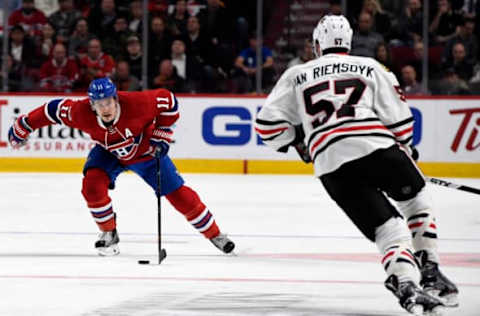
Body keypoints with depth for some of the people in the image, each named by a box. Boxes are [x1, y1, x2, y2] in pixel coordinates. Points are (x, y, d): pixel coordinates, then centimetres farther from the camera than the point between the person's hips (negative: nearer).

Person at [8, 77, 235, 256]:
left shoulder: (137, 103, -38)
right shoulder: (81, 113, -33)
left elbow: (168, 101, -22)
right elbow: (53, 110, -17)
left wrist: (161, 135, -19)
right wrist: (22, 127, -9)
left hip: (146, 151, -2)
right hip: (109, 154, 2)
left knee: (178, 194, -4)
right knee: (92, 184, -24)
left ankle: (214, 234, 14)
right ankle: (109, 235, -1)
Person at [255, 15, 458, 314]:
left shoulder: (297, 75, 23)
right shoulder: (371, 68, 19)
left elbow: (267, 123, 16)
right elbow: (399, 118, 12)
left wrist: (297, 140, 33)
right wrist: (406, 150, 29)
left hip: (332, 168, 1)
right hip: (377, 147, -1)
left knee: (387, 227, 3)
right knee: (416, 199, 26)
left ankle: (406, 286, -23)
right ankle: (430, 273, 17)